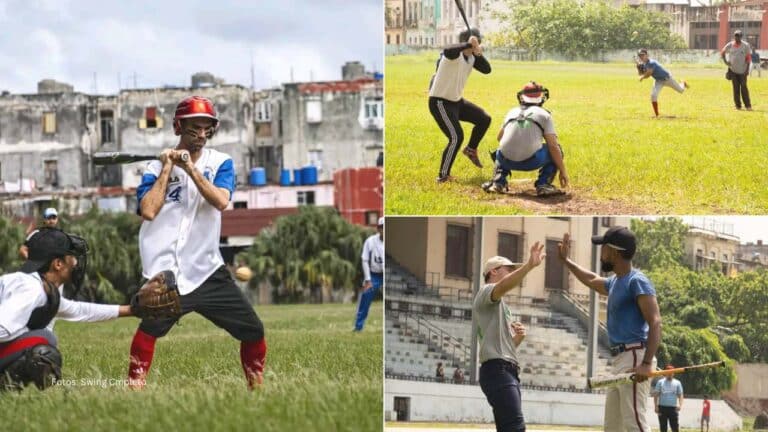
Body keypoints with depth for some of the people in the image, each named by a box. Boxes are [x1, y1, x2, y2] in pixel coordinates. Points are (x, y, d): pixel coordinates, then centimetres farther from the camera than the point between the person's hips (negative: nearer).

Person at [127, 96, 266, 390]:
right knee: (151, 325, -26)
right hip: (165, 272, -3)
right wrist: (167, 169, -10)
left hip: (207, 270, 3)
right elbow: (148, 211, -14)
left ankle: (257, 386, 19)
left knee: (252, 330, 2)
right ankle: (134, 388, -22)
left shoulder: (220, 163, 7)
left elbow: (221, 201, -12)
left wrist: (191, 168, -16)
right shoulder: (156, 167, 3)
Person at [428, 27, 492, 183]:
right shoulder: (455, 55, -24)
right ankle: (443, 176, -8)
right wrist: (469, 45, -43)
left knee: (484, 119, 13)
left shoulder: (471, 57, 2)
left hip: (456, 100, 9)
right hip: (440, 102, -9)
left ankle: (471, 150, 34)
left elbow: (487, 70, -1)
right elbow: (448, 51, -48)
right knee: (456, 138, -17)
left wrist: (478, 53, -15)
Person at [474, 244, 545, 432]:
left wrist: (518, 338, 8)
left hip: (509, 372, 10)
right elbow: (504, 286, -25)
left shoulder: (502, 307, 29)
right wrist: (529, 265, -37)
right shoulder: (486, 292, 0)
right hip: (497, 370, -10)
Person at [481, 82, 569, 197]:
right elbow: (553, 146, 1)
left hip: (507, 161, 4)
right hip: (531, 161, -4)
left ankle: (498, 182, 13)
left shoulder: (512, 112, 21)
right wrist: (563, 171, 7)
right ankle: (543, 185, 2)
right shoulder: (544, 115, 9)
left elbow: (499, 137, 35)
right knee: (556, 150, 20)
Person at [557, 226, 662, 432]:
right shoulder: (615, 282, 19)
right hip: (619, 360, 10)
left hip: (634, 358, -10)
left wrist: (646, 363, -31)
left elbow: (655, 322, -21)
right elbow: (592, 280, 43)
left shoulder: (637, 281, -11)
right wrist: (565, 260, 48)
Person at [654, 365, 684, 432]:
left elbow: (680, 395, 5)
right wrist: (656, 406, -7)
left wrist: (680, 405, -12)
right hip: (662, 407, 0)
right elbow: (656, 394, 4)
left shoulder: (677, 383, 9)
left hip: (673, 408, 0)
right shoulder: (660, 382, 7)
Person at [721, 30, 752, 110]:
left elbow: (748, 58, -2)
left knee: (744, 87, -7)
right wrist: (725, 61, -3)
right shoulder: (730, 45, 2)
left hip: (742, 70, -2)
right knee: (736, 88, 3)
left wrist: (747, 69, -9)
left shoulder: (745, 46, -3)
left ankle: (748, 105, -4)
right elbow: (722, 53, 14)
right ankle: (738, 105, 8)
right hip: (733, 70, 2)